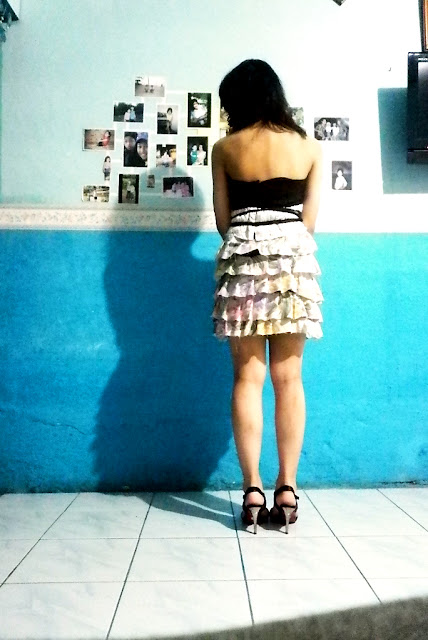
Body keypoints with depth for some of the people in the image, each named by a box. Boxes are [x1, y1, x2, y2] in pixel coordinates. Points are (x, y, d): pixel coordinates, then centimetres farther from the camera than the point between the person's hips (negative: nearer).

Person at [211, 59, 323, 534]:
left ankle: (253, 489, 1)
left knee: (247, 378, 1)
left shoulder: (225, 149, 5)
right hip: (294, 258, 1)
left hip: (242, 258, -1)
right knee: (288, 378, 3)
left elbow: (222, 221, 7)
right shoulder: (309, 147, 9)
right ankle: (287, 489, 5)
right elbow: (309, 220, 8)